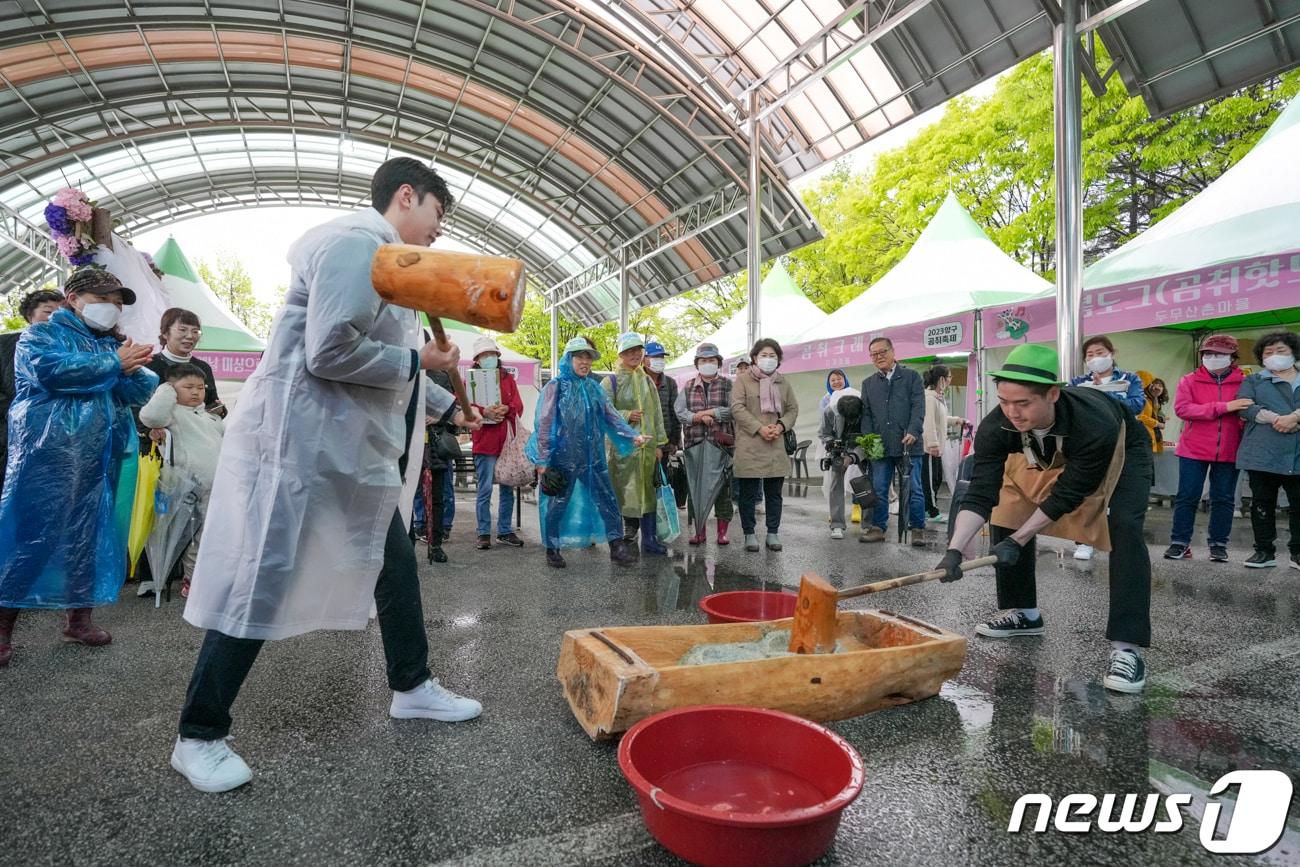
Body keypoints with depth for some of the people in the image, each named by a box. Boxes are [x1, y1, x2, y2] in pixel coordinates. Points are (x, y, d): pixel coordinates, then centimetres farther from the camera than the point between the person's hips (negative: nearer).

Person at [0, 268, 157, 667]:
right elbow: (51, 370, -18)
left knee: (89, 536, 10)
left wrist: (129, 369, -14)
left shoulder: (111, 344, 19)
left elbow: (143, 390, 8)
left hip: (98, 461, 6)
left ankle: (79, 618, 21)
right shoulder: (40, 334, 4)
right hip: (47, 456, -5)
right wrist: (114, 364, -11)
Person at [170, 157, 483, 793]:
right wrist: (417, 360, -12)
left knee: (397, 568, 14)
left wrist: (449, 407, 23)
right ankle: (199, 737, 18)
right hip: (301, 444, -11)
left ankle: (412, 688, 30)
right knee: (261, 590, 0)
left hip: (352, 453, 11)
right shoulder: (355, 241, -14)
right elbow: (330, 353, -25)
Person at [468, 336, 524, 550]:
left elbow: (518, 406, 4)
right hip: (485, 441, -4)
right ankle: (484, 533, 8)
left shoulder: (508, 379, 14)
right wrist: (485, 412, -25)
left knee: (508, 489, 10)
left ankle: (505, 531, 20)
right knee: (484, 490, -2)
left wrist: (505, 409, -17)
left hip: (508, 440, 4)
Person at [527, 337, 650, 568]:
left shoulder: (594, 387, 8)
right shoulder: (556, 386, -6)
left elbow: (611, 416, 6)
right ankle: (552, 550, 24)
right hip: (563, 457, -4)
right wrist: (542, 461, -11)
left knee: (608, 501, 5)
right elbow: (544, 425, -8)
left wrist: (633, 436, -9)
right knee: (557, 505, 7)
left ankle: (617, 547, 15)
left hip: (593, 458, 5)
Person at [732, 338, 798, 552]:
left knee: (774, 493, 9)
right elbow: (737, 408, -8)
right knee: (749, 493, 3)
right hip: (749, 446, -4)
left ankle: (773, 533, 19)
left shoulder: (782, 382, 15)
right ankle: (749, 533, 13)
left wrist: (780, 426, -7)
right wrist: (760, 428, -16)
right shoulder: (743, 380, 2)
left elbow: (793, 408, 13)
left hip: (776, 446, 4)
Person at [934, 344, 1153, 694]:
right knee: (1006, 518, -2)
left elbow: (1066, 494, -32)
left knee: (1125, 527, -27)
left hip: (1120, 453, -4)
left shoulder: (1095, 425, -43)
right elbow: (981, 493, -33)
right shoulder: (995, 428, -33)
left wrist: (1017, 541, -30)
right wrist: (955, 549, -45)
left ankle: (1127, 646, -22)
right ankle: (1025, 614, 18)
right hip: (1048, 457, 4)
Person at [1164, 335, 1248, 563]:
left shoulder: (1244, 383, 4)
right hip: (1193, 450, -1)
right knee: (1187, 497, 2)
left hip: (1228, 452, 1)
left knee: (1223, 499, 8)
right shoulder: (1189, 381, 0)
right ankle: (1180, 542, 9)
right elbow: (1182, 408, -15)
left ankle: (1218, 544, 18)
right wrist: (1224, 407, -20)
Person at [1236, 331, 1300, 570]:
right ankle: (1264, 551, 12)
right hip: (1262, 454, -1)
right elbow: (1244, 406, -5)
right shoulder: (1253, 381, 12)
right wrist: (1275, 419, -17)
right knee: (1262, 504, 5)